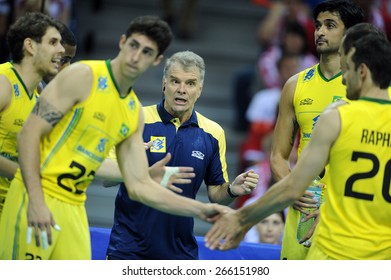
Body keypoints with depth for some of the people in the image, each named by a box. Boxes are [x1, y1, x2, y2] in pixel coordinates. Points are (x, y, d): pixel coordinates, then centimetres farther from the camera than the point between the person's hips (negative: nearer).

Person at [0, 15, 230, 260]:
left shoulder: (134, 113, 12)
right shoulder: (83, 76, -7)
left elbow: (140, 187, 14)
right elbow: (29, 133, -13)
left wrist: (200, 210, 7)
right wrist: (36, 201, -22)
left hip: (74, 209, 7)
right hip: (37, 199, -7)